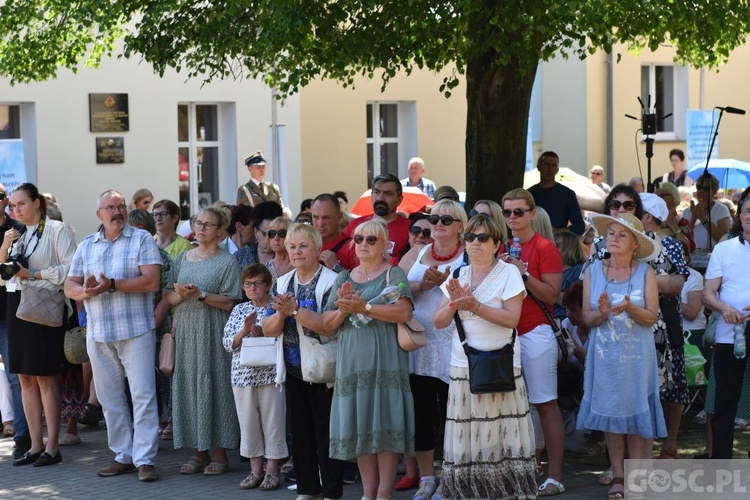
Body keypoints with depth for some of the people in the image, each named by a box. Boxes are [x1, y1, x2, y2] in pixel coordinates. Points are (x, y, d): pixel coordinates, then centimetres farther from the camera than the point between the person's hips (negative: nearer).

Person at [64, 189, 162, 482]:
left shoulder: (142, 239, 1)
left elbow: (151, 282, -11)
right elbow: (70, 287, 11)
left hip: (136, 331, -5)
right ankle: (123, 456, 16)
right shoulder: (86, 246, 15)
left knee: (143, 394, -8)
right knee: (109, 397, 8)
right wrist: (85, 290, -12)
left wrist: (112, 285, -16)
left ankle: (145, 459, -6)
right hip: (98, 334, 5)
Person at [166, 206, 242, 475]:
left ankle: (220, 452, 2)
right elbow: (168, 297, 12)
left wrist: (200, 294, -18)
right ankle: (200, 451, 10)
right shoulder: (183, 259, 14)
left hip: (213, 333, -5)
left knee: (214, 386, -5)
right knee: (188, 386, 3)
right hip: (185, 330, 5)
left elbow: (229, 302, -7)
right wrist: (180, 294, -10)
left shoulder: (226, 261, 0)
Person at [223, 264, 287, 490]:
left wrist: (262, 333, -18)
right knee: (248, 421, 8)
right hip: (243, 374, 4)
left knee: (272, 420, 1)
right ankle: (256, 470, 18)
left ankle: (272, 471, 10)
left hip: (271, 373, -3)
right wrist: (244, 330, -13)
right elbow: (228, 343, 3)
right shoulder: (239, 310, 9)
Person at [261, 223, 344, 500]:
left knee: (326, 431, -1)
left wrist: (295, 309, -26)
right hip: (293, 371, 6)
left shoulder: (331, 282, -10)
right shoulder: (282, 284, 9)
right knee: (300, 430, 12)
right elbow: (268, 330, 5)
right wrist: (281, 313, -15)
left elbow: (331, 326, -23)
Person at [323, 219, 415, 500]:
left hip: (384, 360, -5)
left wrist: (364, 308, -18)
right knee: (359, 427, 2)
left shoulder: (393, 274, 2)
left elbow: (404, 312, -13)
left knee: (384, 424, -7)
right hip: (352, 361, 5)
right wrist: (343, 309, -6)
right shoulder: (344, 279, 18)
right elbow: (327, 323, 14)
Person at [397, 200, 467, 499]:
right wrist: (422, 285, -12)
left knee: (451, 413, 0)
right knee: (420, 412, 8)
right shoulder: (416, 255, 13)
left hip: (452, 347, -4)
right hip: (417, 344, 4)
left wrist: (446, 282, -23)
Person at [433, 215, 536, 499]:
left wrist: (475, 306, -18)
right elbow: (439, 322, 9)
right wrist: (455, 303, -9)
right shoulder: (458, 275, 12)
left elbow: (512, 318, -12)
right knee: (466, 439, 3)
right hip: (463, 366, 4)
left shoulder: (508, 273, -1)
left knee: (501, 438, -4)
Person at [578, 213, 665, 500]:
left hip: (637, 355, -2)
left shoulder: (645, 272, -1)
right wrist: (603, 313, -20)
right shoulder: (593, 272, 4)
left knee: (636, 414, -1)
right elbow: (587, 317, 1)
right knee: (610, 413, 2)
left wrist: (629, 308, -24)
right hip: (605, 355, 2)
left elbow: (651, 317, -6)